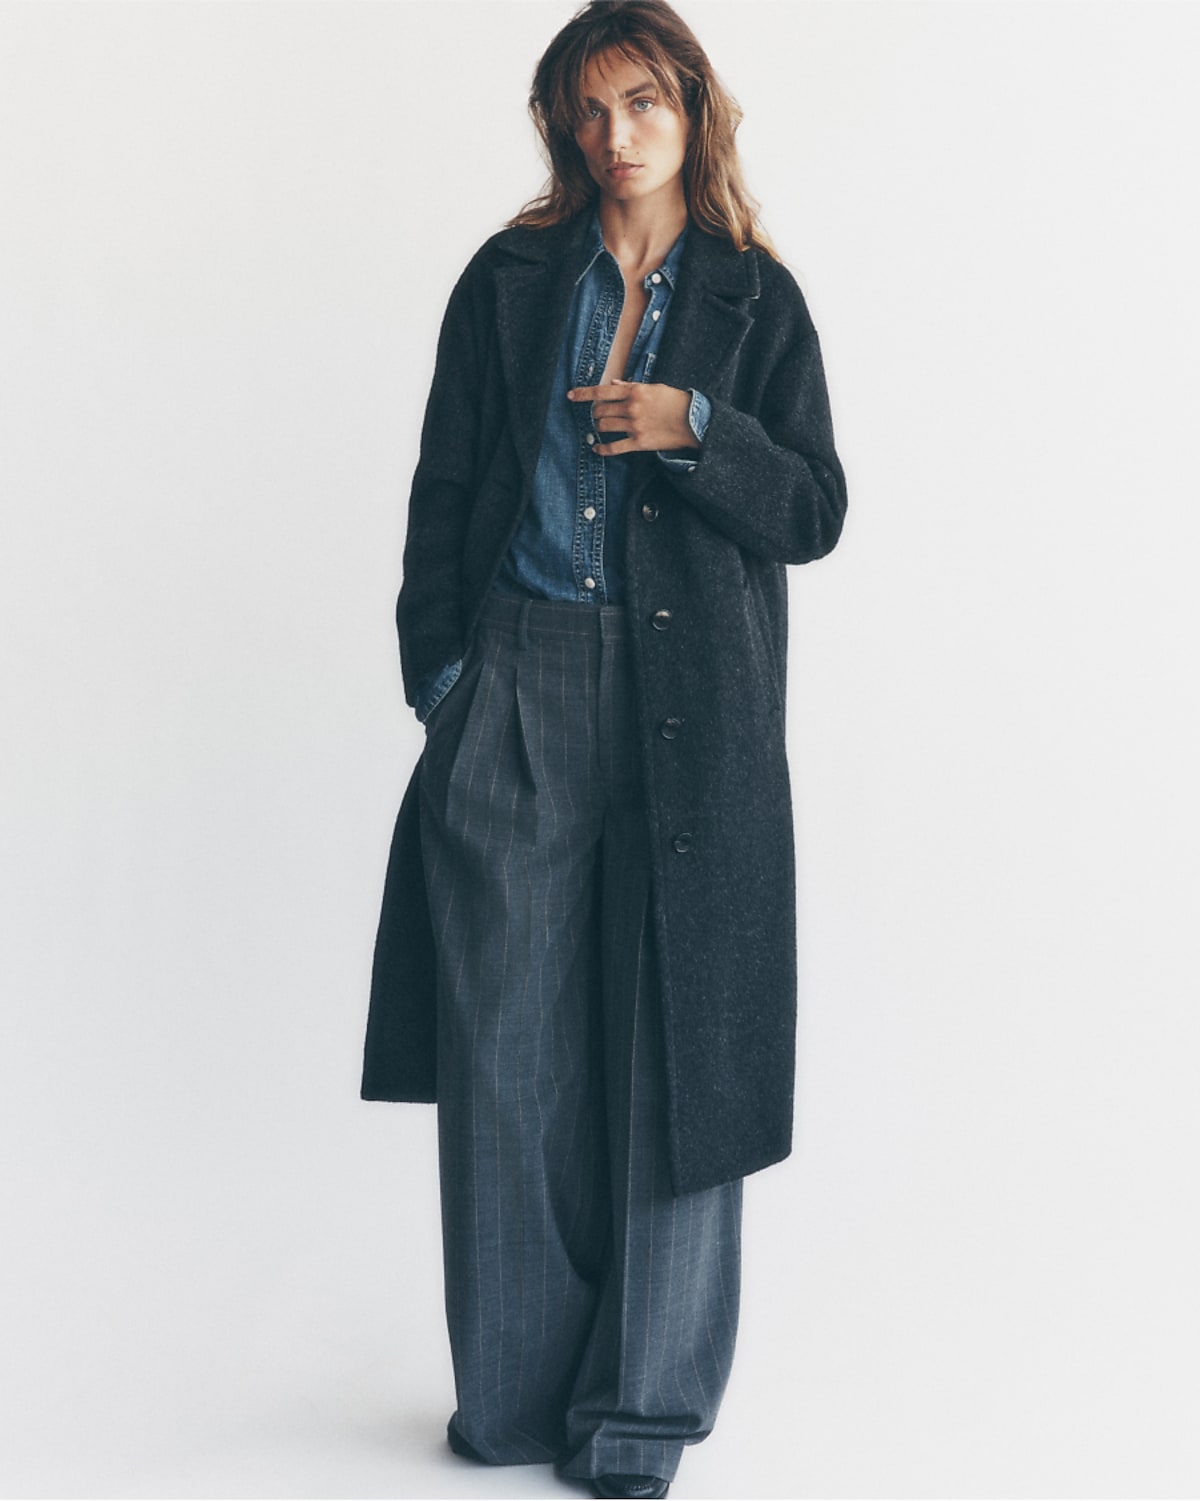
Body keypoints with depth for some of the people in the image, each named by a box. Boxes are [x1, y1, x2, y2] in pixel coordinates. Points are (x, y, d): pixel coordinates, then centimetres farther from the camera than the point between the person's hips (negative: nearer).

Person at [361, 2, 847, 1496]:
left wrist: (696, 429, -12)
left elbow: (814, 513, 4)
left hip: (688, 708, -1)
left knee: (672, 1043, 0)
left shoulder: (758, 300, 7)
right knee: (505, 1042, 1)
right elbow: (443, 490, 10)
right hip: (517, 695, 1)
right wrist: (440, 671, 1)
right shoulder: (510, 280, 10)